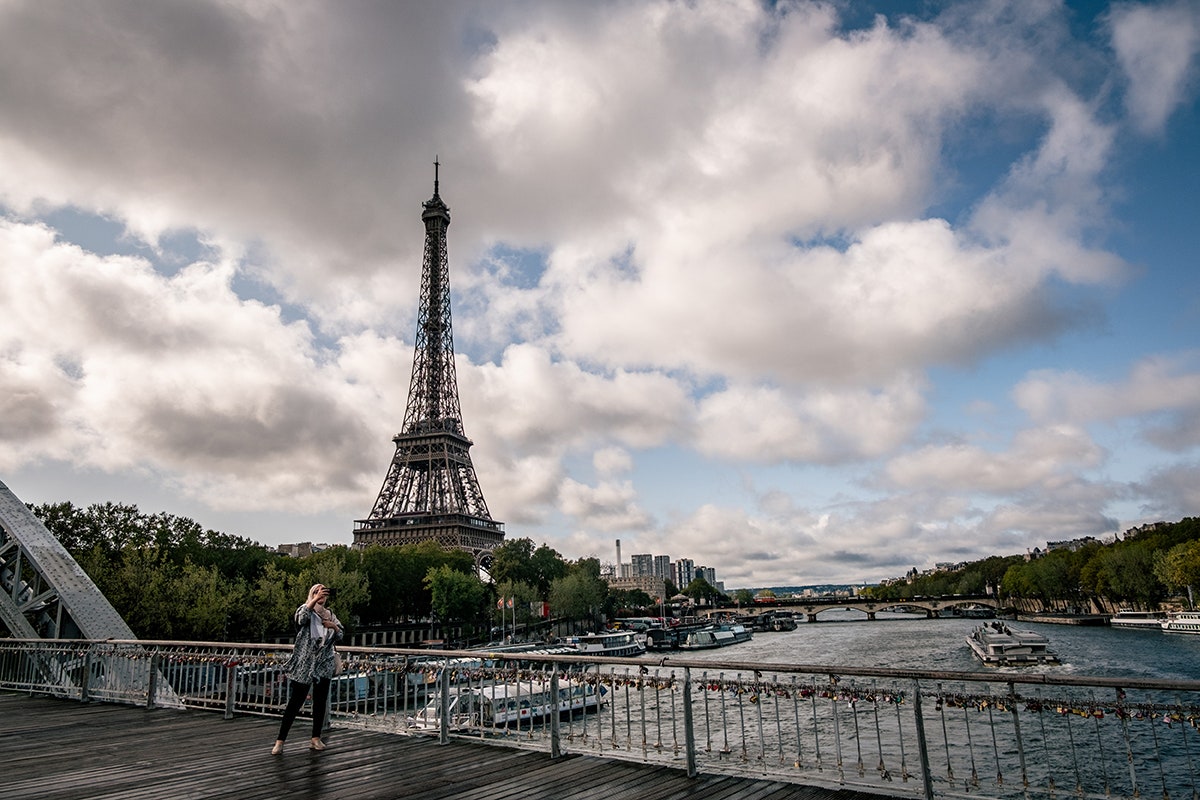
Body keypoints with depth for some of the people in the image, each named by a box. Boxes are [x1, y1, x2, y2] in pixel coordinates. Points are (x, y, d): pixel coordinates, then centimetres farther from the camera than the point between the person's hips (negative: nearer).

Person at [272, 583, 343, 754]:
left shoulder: (330, 615, 10)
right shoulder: (306, 611, -5)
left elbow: (340, 636, 15)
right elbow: (301, 616, -30)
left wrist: (334, 626, -7)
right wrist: (315, 600, -45)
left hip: (324, 666, 5)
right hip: (303, 666, -5)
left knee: (320, 702, 8)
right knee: (294, 703, -4)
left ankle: (316, 738, 19)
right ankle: (280, 741, 5)